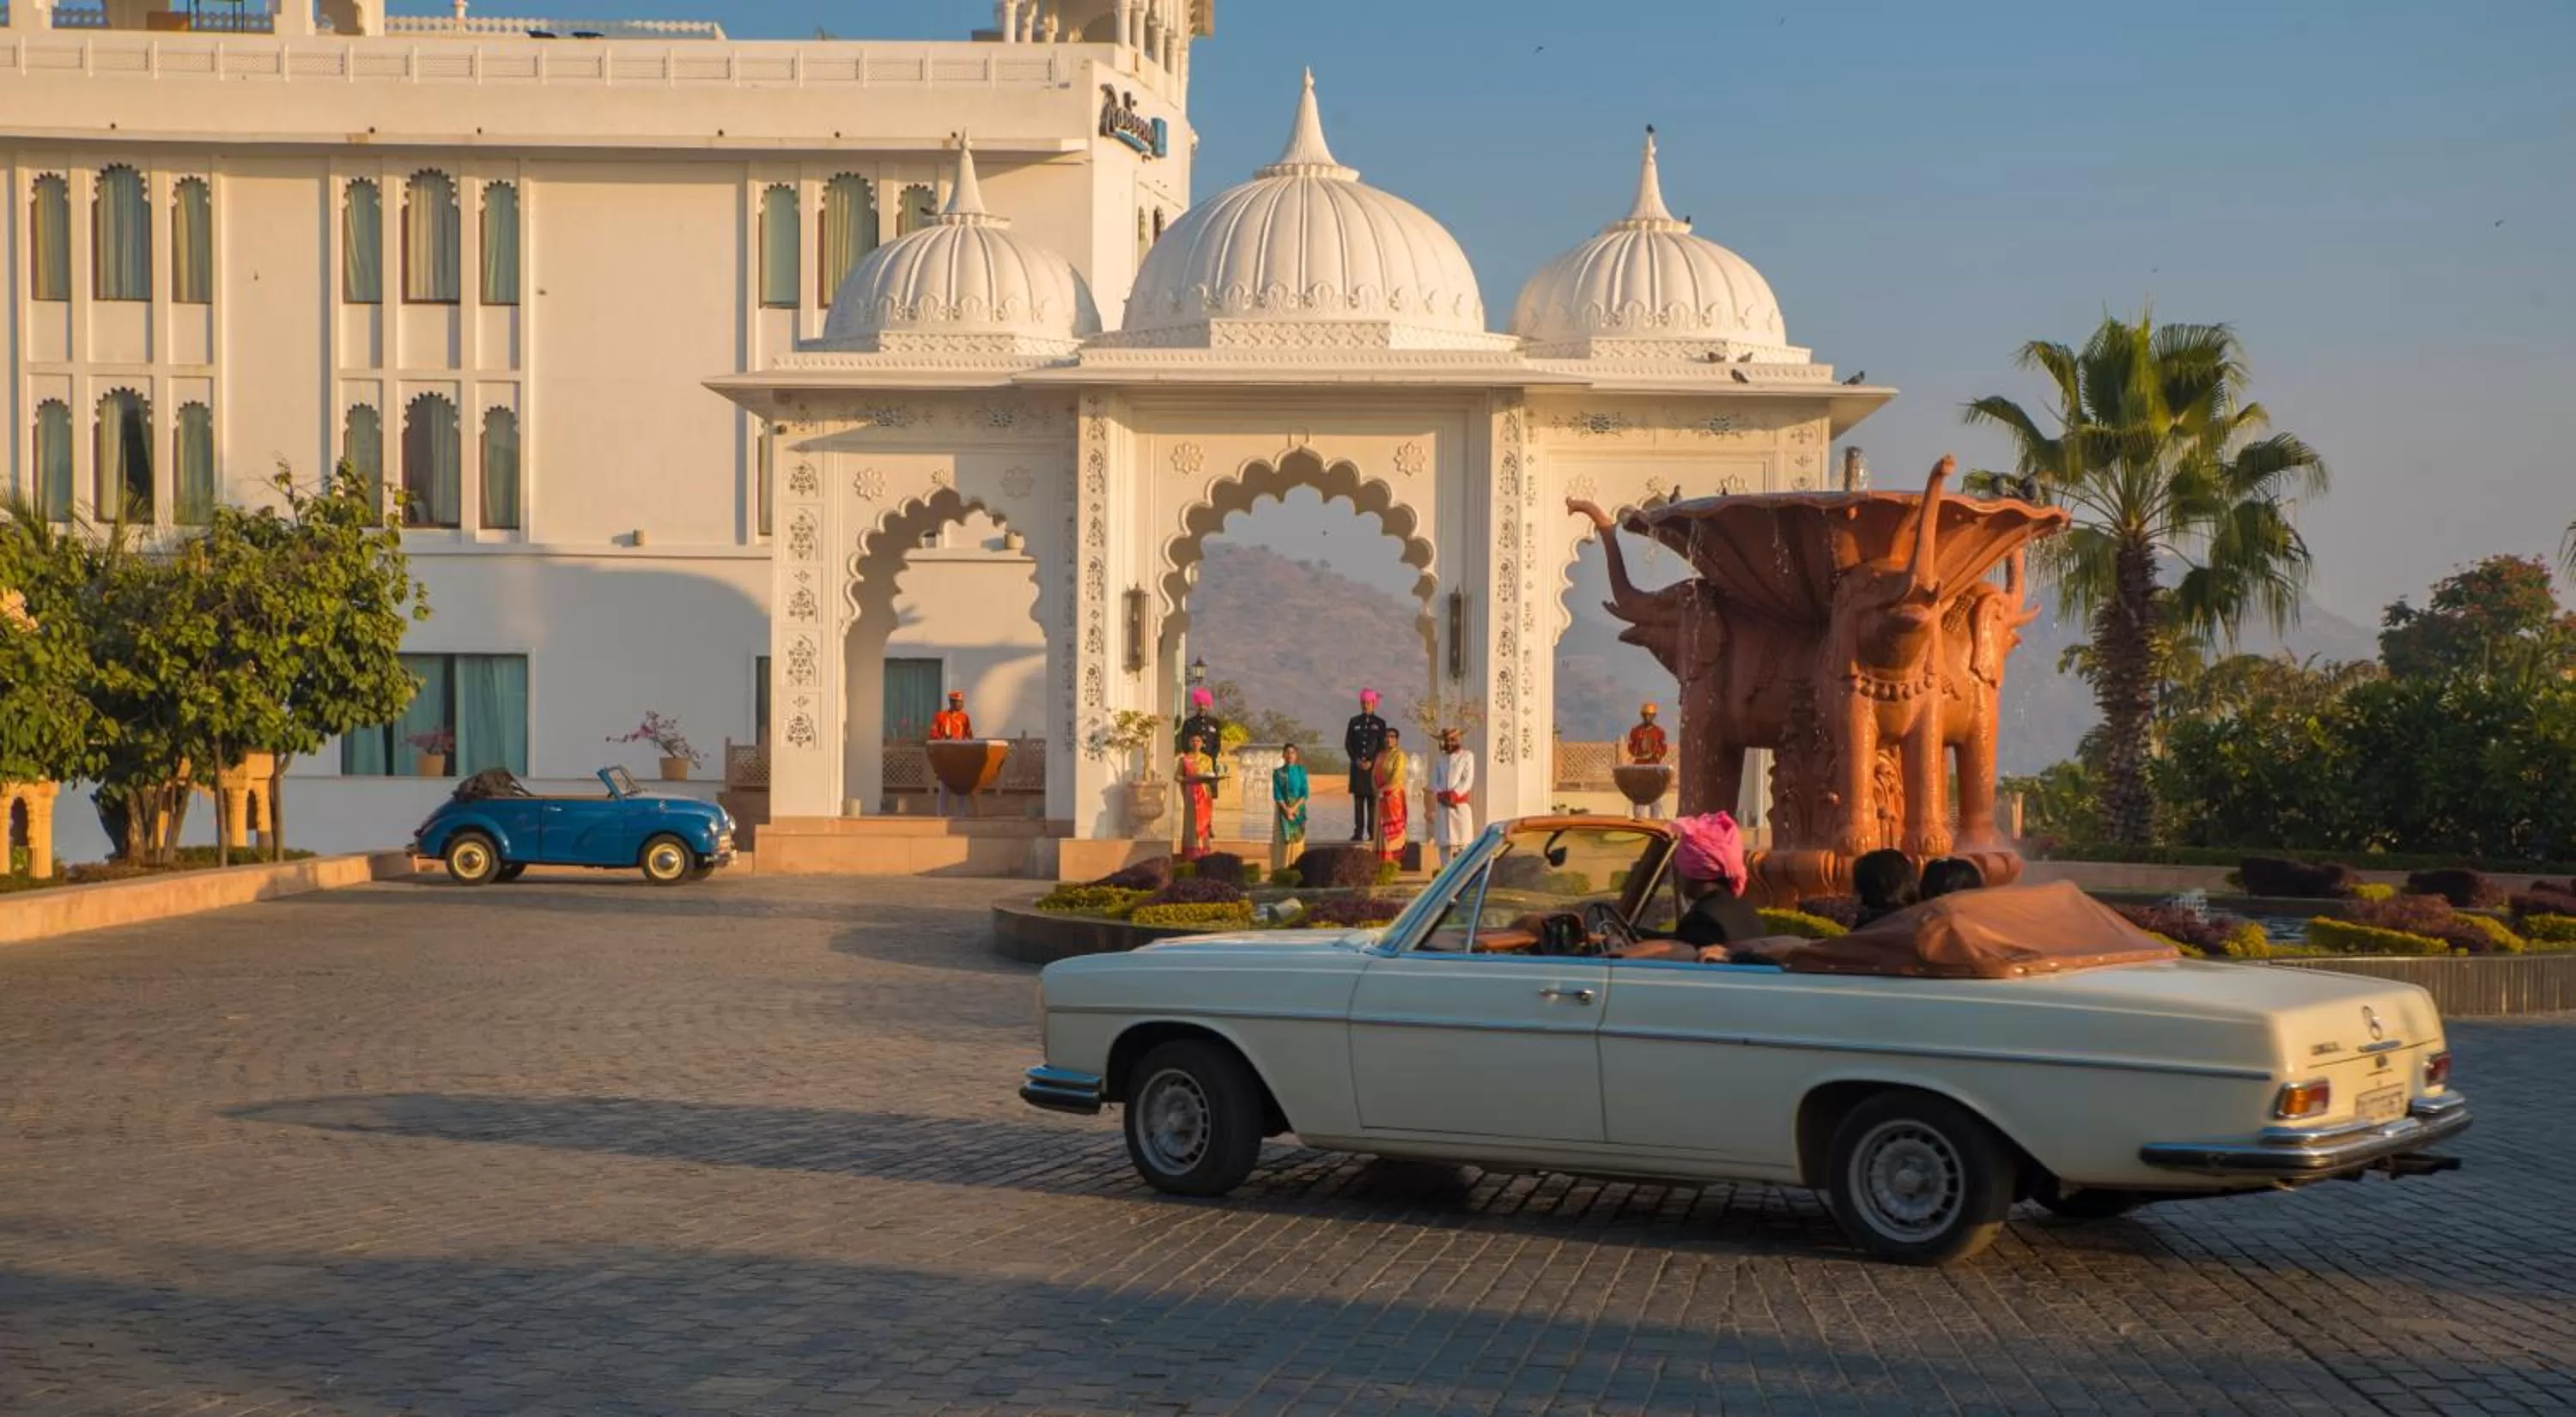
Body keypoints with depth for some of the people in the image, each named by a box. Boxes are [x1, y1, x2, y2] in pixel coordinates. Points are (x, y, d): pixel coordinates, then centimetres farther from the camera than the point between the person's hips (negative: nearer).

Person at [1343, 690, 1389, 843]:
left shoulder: (1380, 723, 5)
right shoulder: (1354, 721, 10)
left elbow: (1382, 746, 1)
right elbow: (1348, 744, 6)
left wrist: (1372, 762, -11)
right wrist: (1357, 760, -7)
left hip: (1373, 767, -2)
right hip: (1357, 766, 2)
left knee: (1373, 801, -4)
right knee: (1358, 800, 1)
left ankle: (1373, 833, -5)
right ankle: (1358, 832, 1)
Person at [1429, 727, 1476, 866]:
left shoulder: (1467, 756, 6)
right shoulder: (1439, 759, 17)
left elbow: (1467, 780, -3)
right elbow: (1434, 781, 10)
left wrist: (1453, 795, -14)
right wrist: (1442, 795, -9)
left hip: (1460, 803, -3)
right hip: (1442, 804, 3)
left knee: (1462, 839, -6)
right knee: (1444, 840, 0)